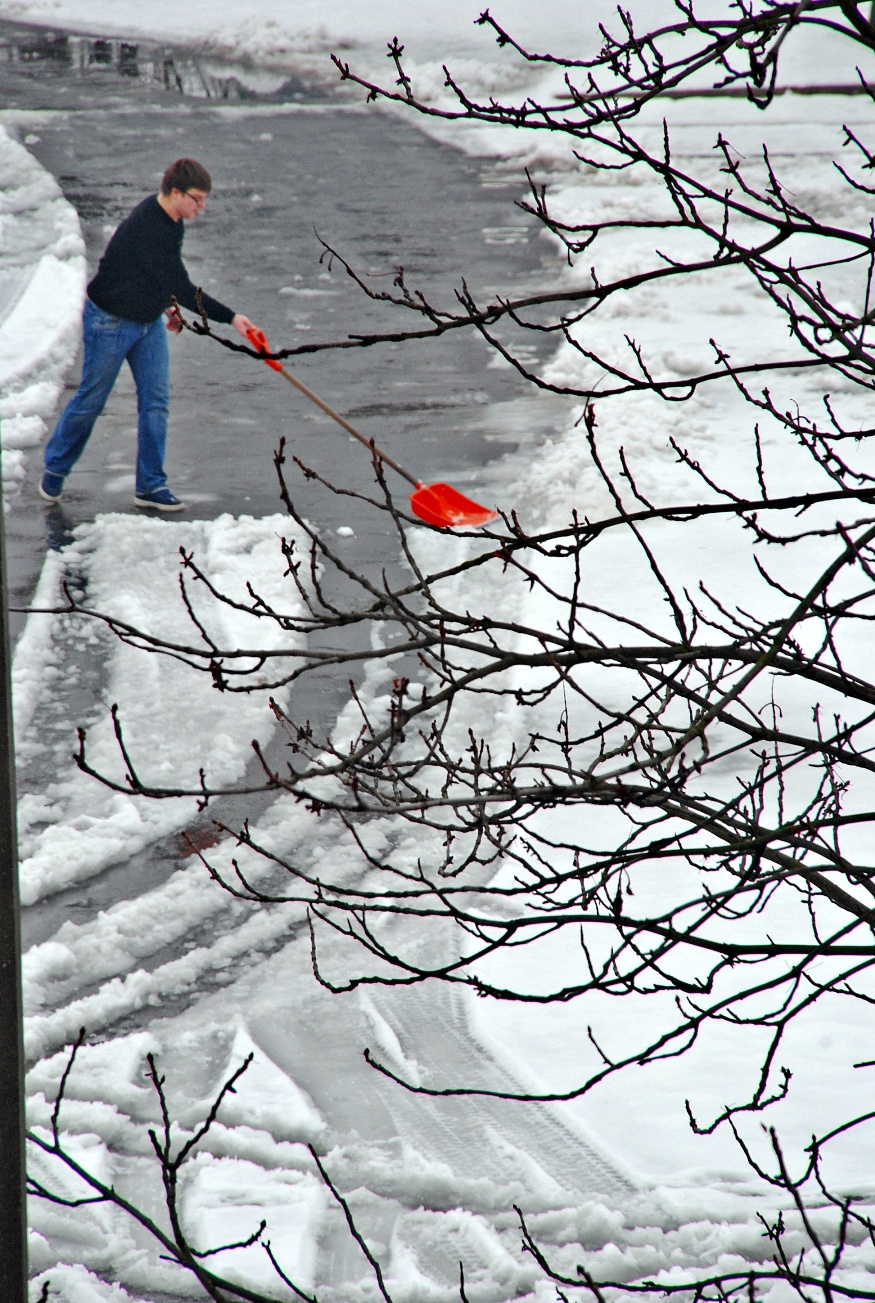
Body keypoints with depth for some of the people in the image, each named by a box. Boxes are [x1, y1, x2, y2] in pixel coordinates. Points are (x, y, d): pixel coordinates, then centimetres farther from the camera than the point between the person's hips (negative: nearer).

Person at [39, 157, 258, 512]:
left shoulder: (171, 219, -3)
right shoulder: (146, 228, -32)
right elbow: (182, 289, -34)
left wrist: (165, 306, 10)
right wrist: (230, 318, -32)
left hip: (149, 322, 8)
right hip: (110, 322, -8)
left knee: (156, 401, 1)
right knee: (91, 400, 6)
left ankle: (150, 486, 7)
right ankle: (54, 469, 26)